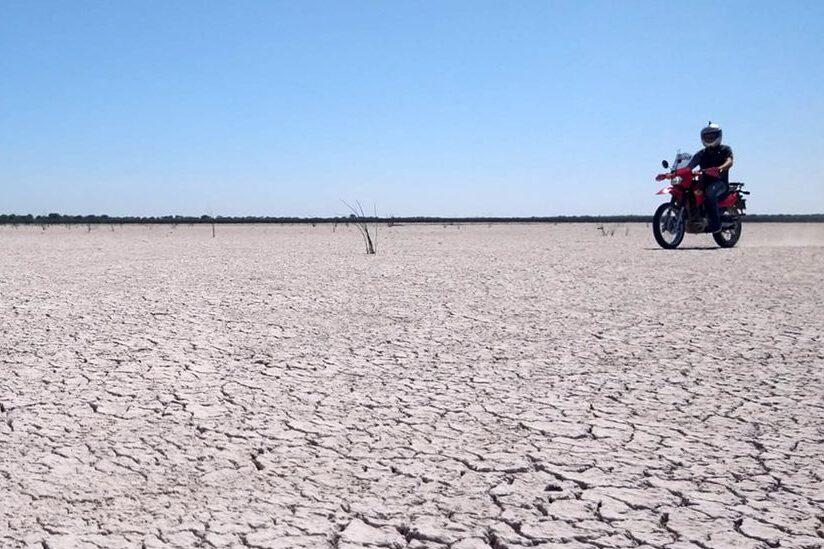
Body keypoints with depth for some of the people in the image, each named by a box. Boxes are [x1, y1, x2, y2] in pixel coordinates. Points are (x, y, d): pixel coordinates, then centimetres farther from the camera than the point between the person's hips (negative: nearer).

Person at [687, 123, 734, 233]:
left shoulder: (725, 150, 6)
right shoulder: (701, 154, 17)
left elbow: (729, 162, -14)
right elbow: (690, 166, 5)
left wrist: (719, 168, -39)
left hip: (720, 182, -6)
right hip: (704, 182, 6)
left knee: (710, 194, -38)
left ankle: (715, 224, -36)